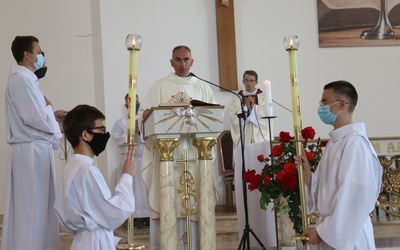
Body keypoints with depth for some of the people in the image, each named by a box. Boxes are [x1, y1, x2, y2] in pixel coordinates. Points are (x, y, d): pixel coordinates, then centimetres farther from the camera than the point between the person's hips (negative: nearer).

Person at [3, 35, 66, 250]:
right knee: (34, 205, -4)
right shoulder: (22, 79, -15)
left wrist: (51, 114, 9)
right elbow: (36, 117, -21)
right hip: (33, 150, -10)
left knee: (25, 204, 14)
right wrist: (50, 108, -2)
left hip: (31, 148, 10)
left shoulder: (22, 78, 16)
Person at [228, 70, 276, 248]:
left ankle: (266, 231, -2)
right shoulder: (237, 99, 11)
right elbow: (234, 118, -1)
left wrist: (253, 106, -11)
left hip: (261, 142, -1)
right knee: (245, 183, -3)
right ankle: (249, 229, 1)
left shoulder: (263, 97, 9)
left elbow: (266, 116, -2)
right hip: (243, 143, 1)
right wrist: (245, 106, -10)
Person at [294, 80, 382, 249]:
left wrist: (323, 231, -17)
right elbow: (325, 189, 10)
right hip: (332, 231, 8)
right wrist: (307, 174, -8)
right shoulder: (335, 141, 8)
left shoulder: (354, 142, -18)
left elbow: (353, 198, -22)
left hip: (346, 235, -8)